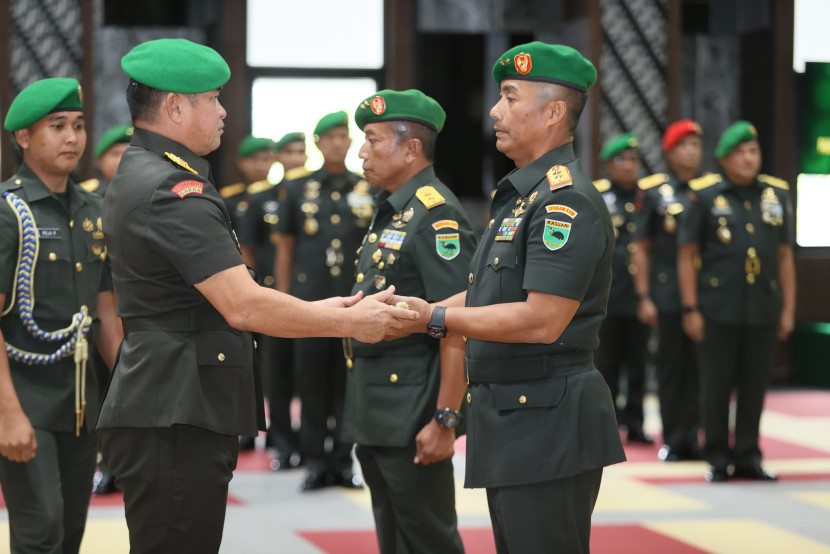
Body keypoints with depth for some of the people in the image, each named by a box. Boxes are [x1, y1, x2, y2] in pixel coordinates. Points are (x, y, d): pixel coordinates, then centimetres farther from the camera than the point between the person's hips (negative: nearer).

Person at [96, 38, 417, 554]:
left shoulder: (141, 175, 16)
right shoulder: (172, 191, -18)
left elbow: (224, 299, 20)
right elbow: (244, 307, -22)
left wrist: (314, 312, 14)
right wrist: (349, 323, -11)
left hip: (175, 416, 11)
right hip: (173, 421, -11)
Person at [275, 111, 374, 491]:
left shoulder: (369, 191, 8)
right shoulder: (298, 190, 9)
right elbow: (285, 248, 11)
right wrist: (282, 299, 6)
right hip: (309, 301, 0)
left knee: (349, 384, 2)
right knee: (312, 384, 1)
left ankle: (343, 460, 10)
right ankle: (315, 462, 8)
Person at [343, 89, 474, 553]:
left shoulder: (437, 215, -17)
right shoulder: (391, 213, 14)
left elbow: (458, 327, -23)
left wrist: (446, 420, -26)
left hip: (413, 414, -10)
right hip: (376, 411, 10)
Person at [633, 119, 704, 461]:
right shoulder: (654, 192, 2)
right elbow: (641, 248, 3)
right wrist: (643, 297, -2)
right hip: (668, 297, -2)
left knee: (700, 367, 2)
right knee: (671, 368, 3)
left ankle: (691, 437, 10)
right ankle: (674, 440, 11)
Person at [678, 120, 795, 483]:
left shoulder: (777, 195, 10)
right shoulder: (704, 195, 0)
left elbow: (785, 257, 13)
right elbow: (687, 255, 0)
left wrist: (788, 308, 9)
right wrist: (690, 309, -6)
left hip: (764, 312, 3)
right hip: (718, 312, -3)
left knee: (755, 386, 7)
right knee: (717, 386, 1)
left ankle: (748, 457, 16)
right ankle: (718, 459, 11)